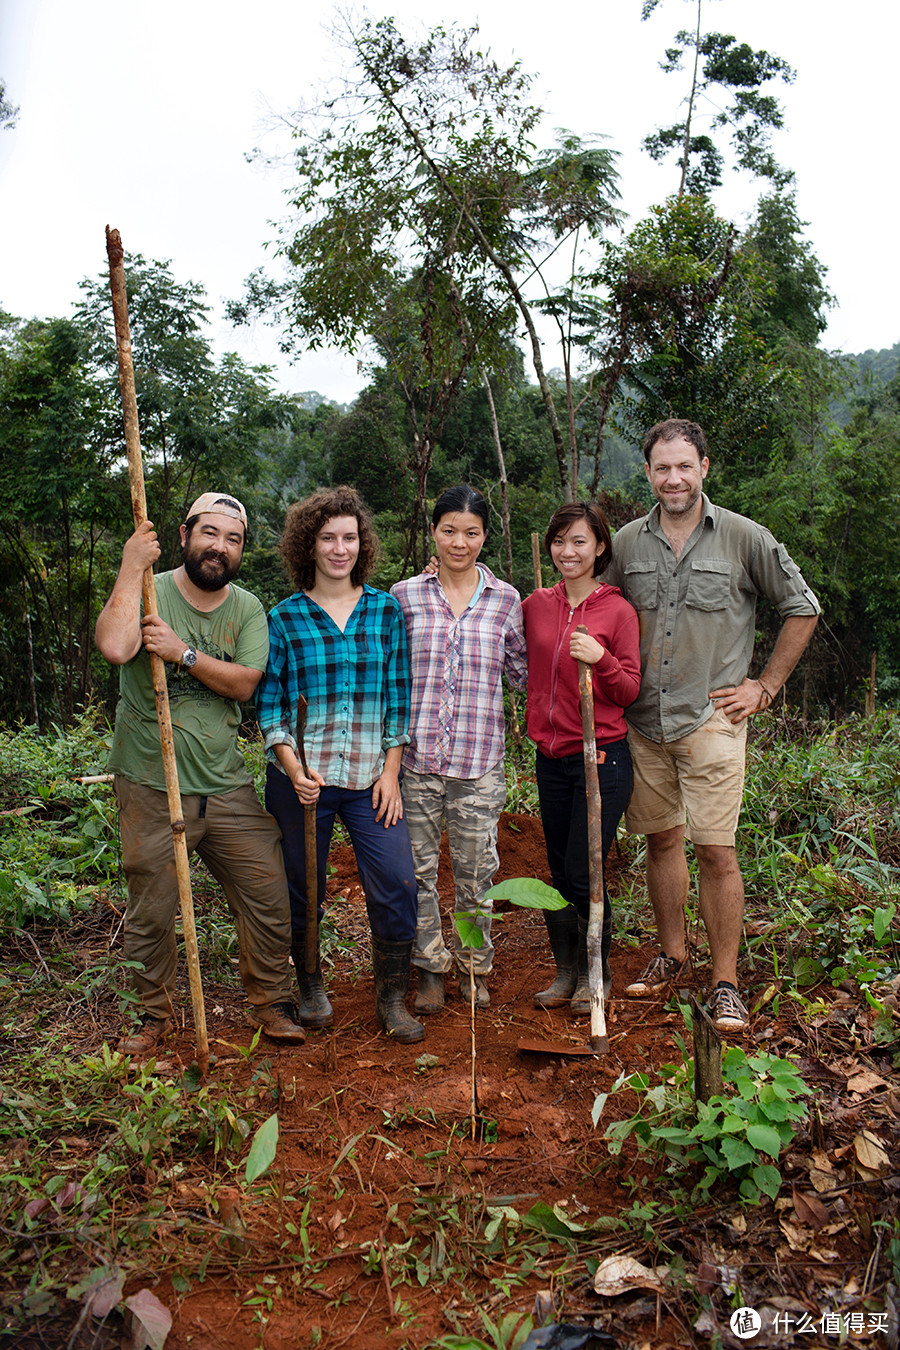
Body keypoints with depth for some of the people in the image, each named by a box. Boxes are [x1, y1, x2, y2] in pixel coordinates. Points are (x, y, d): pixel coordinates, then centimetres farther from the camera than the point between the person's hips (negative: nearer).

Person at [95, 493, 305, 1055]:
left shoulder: (248, 608, 5)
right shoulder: (150, 591, -5)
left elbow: (244, 683, -8)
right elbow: (115, 647, -27)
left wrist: (183, 652, -18)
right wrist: (132, 568, -20)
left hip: (227, 785, 3)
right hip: (151, 787, -3)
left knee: (271, 897, 5)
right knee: (151, 914, 8)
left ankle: (270, 1002, 26)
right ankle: (155, 1013, 31)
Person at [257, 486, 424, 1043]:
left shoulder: (385, 610, 6)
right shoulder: (286, 617, 2)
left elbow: (398, 695, 6)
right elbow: (268, 703, 2)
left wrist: (391, 771, -1)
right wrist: (293, 767, -12)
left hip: (371, 775, 1)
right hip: (301, 775, 0)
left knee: (397, 886, -7)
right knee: (304, 889, 10)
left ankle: (392, 998, 13)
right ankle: (311, 986, 34)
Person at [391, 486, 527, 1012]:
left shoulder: (506, 599, 6)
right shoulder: (405, 595, 4)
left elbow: (522, 672, 12)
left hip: (479, 758, 0)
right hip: (416, 754, 0)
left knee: (476, 869, 9)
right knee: (418, 866, 8)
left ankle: (476, 967, 29)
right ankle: (431, 968, 27)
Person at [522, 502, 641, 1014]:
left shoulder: (618, 610, -6)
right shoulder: (537, 605, 6)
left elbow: (630, 691, -4)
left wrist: (601, 659, -25)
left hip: (601, 759, -4)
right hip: (551, 759, 5)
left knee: (584, 875, -2)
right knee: (560, 872, 13)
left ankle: (597, 975, 21)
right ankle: (566, 971, 30)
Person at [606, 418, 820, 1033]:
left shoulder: (744, 537, -3)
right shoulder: (627, 542, 6)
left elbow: (803, 608, 5)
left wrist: (765, 687, 2)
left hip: (710, 719, -3)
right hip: (644, 721, 4)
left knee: (716, 849, -6)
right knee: (662, 839, 12)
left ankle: (726, 982, 7)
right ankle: (673, 955, 28)